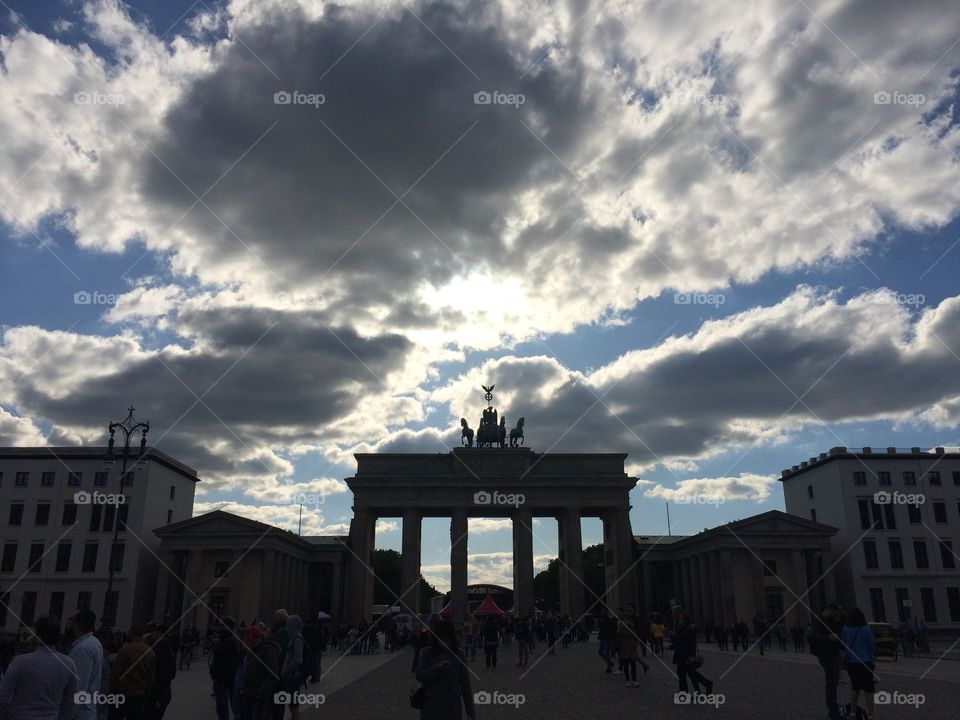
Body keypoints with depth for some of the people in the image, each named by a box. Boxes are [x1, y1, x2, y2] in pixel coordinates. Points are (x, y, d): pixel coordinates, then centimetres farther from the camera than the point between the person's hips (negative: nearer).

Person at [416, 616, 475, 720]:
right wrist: (436, 668, -24)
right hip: (431, 705, -1)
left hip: (452, 705, 1)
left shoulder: (458, 654, 1)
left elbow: (465, 683, 4)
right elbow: (420, 676, -8)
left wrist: (470, 708, 5)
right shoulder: (427, 653, -2)